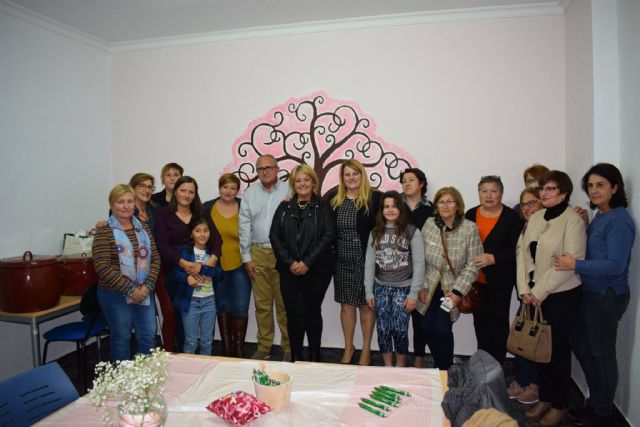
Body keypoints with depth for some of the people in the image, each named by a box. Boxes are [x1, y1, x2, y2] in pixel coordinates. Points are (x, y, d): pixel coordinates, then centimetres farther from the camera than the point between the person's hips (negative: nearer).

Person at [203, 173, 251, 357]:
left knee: (240, 307, -1)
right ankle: (226, 347, 26)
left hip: (240, 266, -2)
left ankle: (239, 347, 16)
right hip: (216, 266, 2)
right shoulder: (207, 207, 1)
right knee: (223, 306, 13)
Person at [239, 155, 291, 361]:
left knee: (284, 304, 3)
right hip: (258, 253, 3)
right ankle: (264, 347, 22)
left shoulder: (288, 191, -1)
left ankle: (289, 348, 15)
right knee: (262, 304, 10)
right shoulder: (250, 193, 8)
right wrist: (246, 257, 5)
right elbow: (244, 225, 8)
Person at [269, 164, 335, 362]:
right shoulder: (285, 207, 9)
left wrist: (307, 262, -14)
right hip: (289, 269, 2)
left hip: (317, 269, -2)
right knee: (293, 313, 2)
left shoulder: (322, 207, 2)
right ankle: (296, 356, 18)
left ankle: (315, 356, 23)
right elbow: (274, 236, 2)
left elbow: (328, 236, -8)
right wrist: (290, 262, -10)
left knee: (312, 311, 8)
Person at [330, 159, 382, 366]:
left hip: (366, 260, -3)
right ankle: (348, 347, 30)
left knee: (366, 304, 8)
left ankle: (366, 349, 25)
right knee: (346, 304, 13)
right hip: (342, 261, 3)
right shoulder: (334, 199, 6)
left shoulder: (375, 198, -6)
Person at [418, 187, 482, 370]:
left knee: (442, 329, -11)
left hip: (453, 288, -2)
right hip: (431, 287, 3)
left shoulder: (470, 228, -10)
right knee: (427, 327, -2)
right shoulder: (429, 224, -3)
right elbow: (421, 258, 2)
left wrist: (458, 292, -13)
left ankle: (446, 370, 14)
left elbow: (472, 265, -9)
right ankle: (440, 365, 25)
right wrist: (422, 286, 0)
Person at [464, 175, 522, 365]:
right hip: (476, 279, 4)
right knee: (480, 319, 13)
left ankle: (497, 365, 16)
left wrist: (493, 258, -25)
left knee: (498, 320, 2)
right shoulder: (470, 215, 4)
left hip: (500, 280, -4)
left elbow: (516, 251, -11)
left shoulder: (512, 218, -7)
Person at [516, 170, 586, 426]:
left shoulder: (572, 220, -10)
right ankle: (545, 398, 29)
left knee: (558, 349, 6)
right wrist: (524, 289, -4)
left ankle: (560, 405, 23)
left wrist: (539, 292, -15)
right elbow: (522, 253, 5)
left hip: (561, 295, -5)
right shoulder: (535, 218, 8)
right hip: (534, 296, 5)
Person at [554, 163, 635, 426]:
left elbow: (616, 265, -22)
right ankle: (595, 400, 37)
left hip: (607, 296, -8)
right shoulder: (599, 217, 9)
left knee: (602, 353, 7)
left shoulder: (619, 220, -17)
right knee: (581, 346, 18)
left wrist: (575, 265, -22)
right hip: (590, 293, 9)